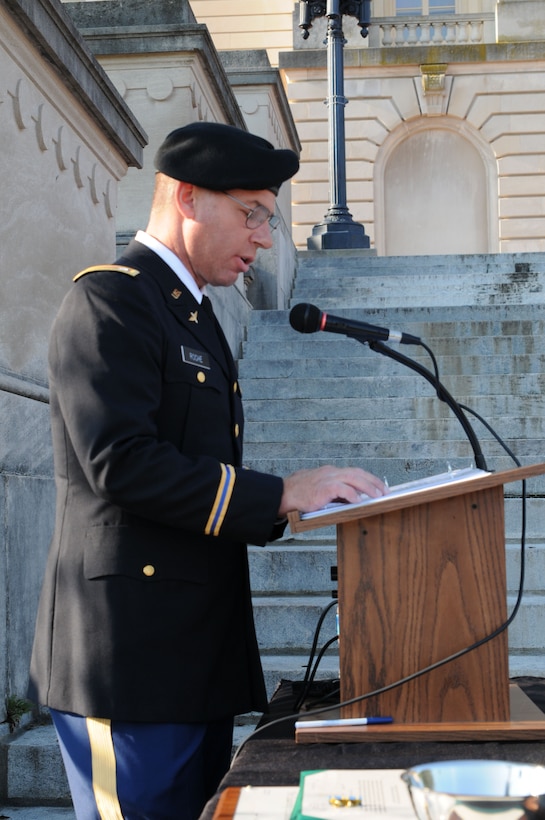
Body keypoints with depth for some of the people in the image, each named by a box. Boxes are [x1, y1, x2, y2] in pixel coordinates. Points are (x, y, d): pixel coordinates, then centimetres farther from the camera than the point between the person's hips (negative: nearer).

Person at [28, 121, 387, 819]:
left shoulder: (192, 316, 21)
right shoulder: (107, 299, -9)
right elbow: (120, 462, -22)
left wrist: (296, 502, 8)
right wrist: (277, 493, -18)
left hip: (198, 653, 10)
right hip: (128, 654, -9)